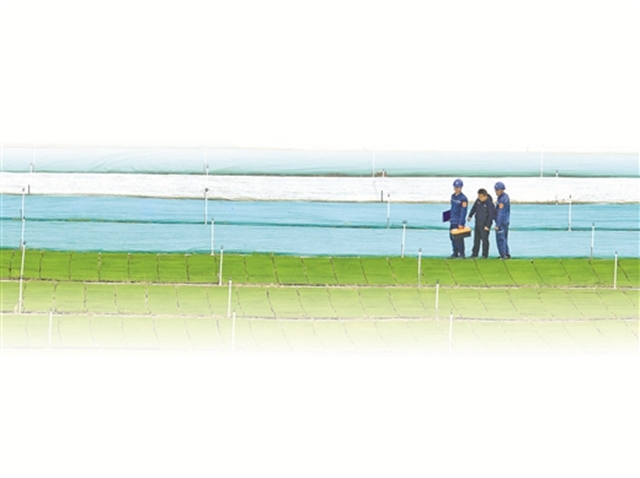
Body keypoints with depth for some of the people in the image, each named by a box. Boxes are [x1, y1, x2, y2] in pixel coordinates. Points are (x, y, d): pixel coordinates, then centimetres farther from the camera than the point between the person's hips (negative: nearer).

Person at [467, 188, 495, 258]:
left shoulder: (489, 203, -18)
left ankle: (485, 254, 6)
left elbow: (491, 215, -17)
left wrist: (487, 225, -17)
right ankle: (475, 254, 21)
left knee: (484, 239, -2)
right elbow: (474, 208, 21)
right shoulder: (478, 200, 2)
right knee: (476, 239, 13)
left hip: (484, 225, -7)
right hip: (477, 223, 7)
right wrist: (470, 216, 30)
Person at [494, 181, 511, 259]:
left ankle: (503, 255, -1)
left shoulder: (502, 199, -21)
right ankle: (507, 254, 25)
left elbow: (500, 213, -22)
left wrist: (497, 225, -19)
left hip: (502, 222, -10)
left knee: (500, 239, -4)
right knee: (504, 239, 18)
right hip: (506, 221, 10)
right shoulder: (506, 196, 9)